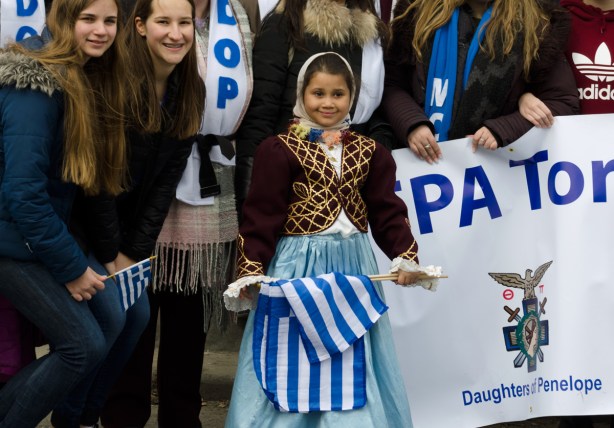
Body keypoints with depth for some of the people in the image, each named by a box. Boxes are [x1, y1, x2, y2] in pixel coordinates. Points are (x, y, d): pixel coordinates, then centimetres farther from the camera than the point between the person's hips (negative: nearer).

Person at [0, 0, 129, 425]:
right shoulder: (38, 86, -19)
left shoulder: (90, 83, 8)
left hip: (41, 232, 9)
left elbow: (95, 177, 13)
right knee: (84, 346, -12)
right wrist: (70, 267, -18)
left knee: (112, 324, 5)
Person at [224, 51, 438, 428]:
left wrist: (405, 256, -7)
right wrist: (251, 270, -16)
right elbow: (262, 216, -8)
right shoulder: (280, 149, -4)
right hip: (298, 264, -4)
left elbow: (387, 211, 7)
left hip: (353, 264, 4)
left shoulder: (369, 152, 9)